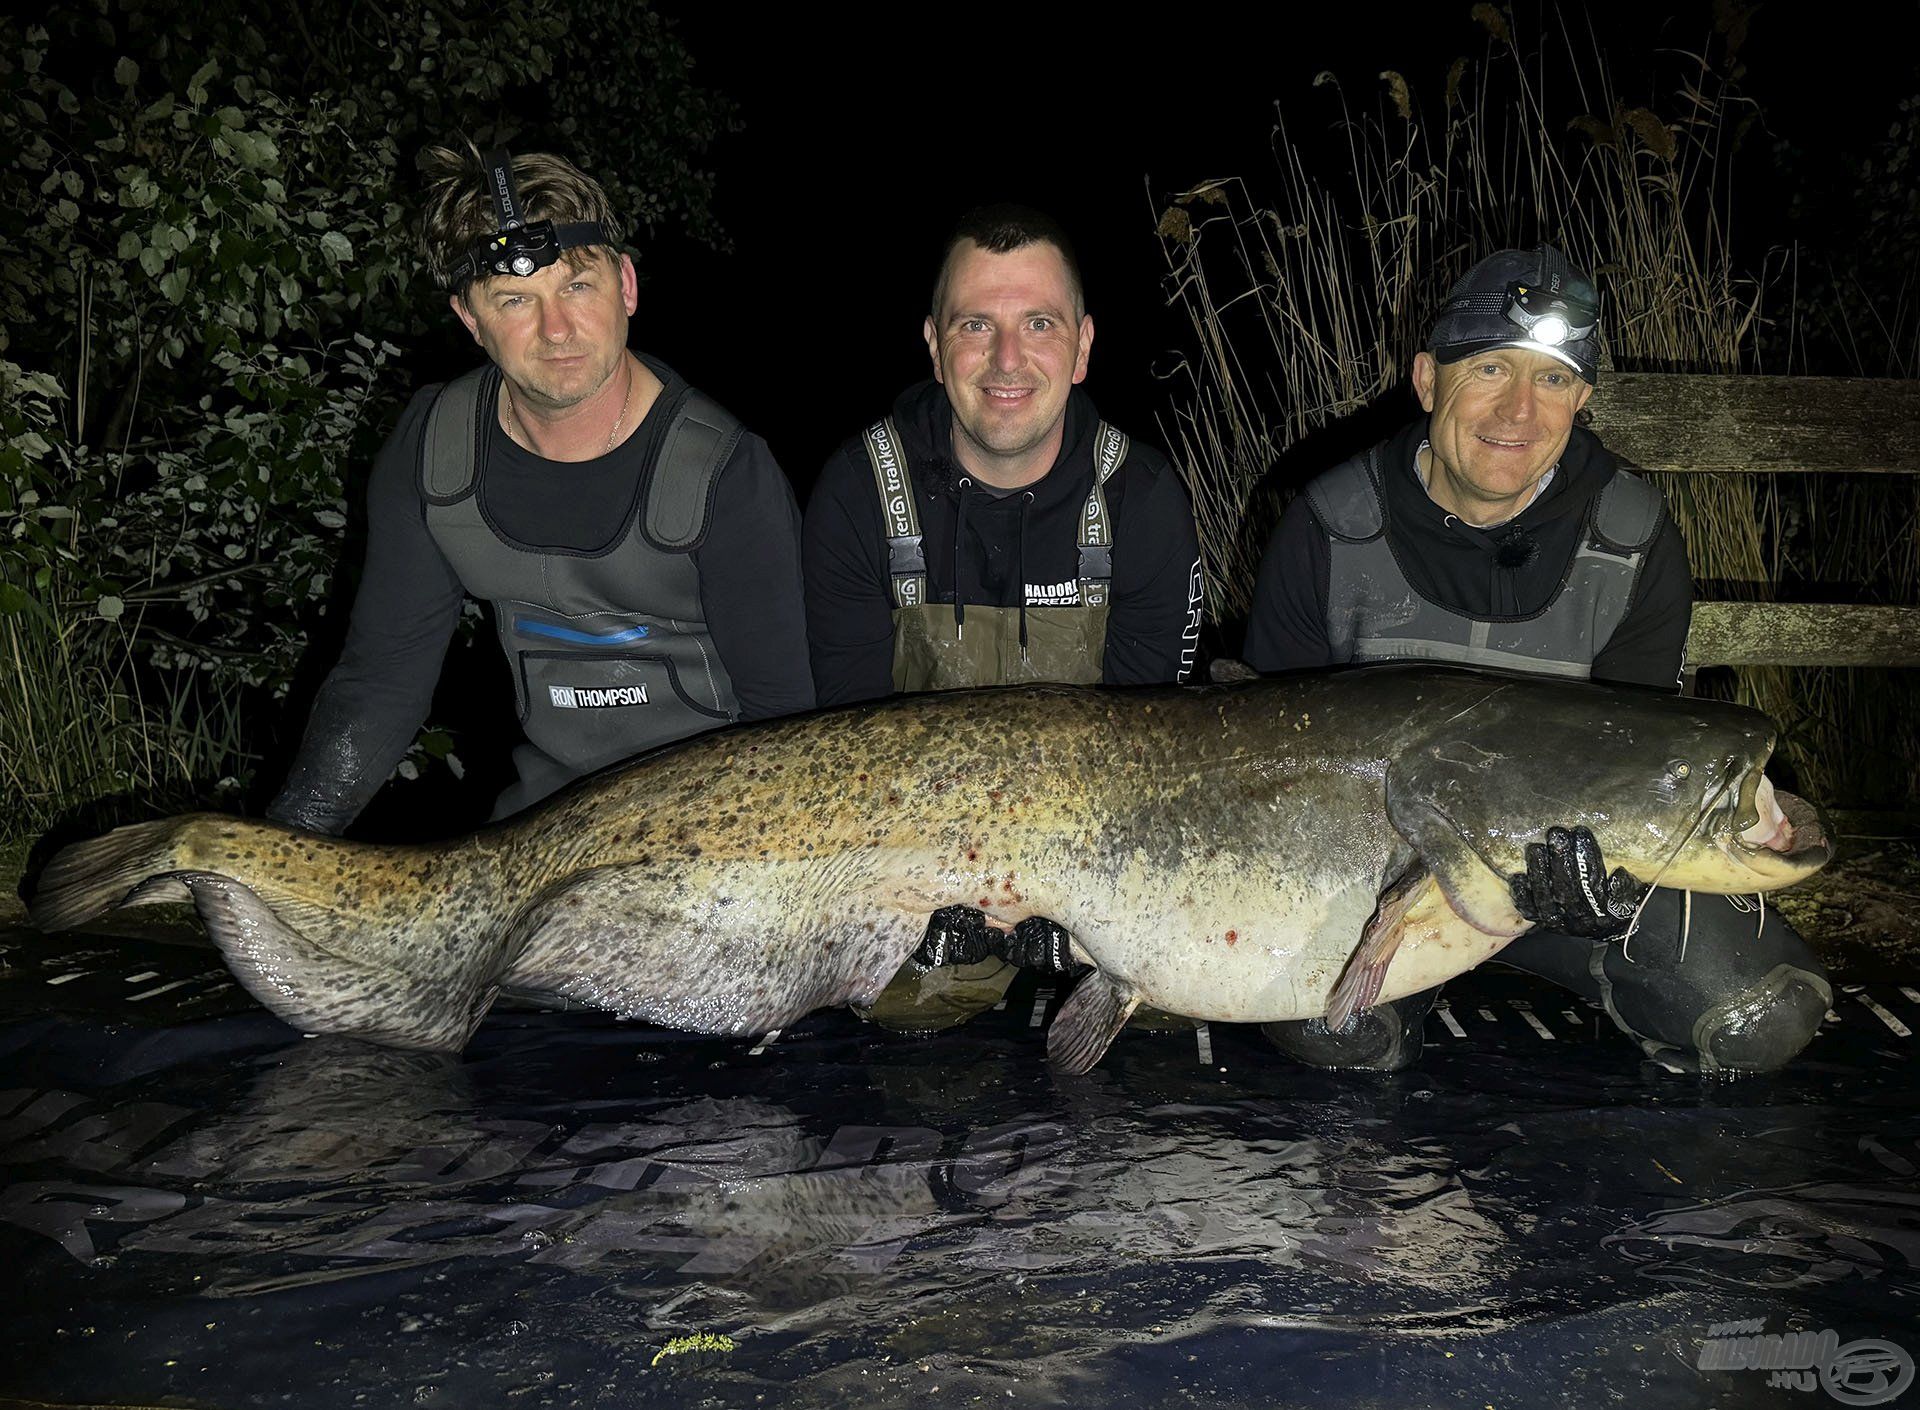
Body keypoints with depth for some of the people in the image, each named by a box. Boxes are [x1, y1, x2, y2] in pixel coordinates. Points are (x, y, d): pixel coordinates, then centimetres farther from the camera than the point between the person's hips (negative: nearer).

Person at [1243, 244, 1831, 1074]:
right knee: (1333, 1030, -28)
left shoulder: (1636, 541, -7)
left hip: (1579, 847, 2)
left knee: (1762, 1020, -15)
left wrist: (1596, 859, -28)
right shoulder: (1328, 530, -10)